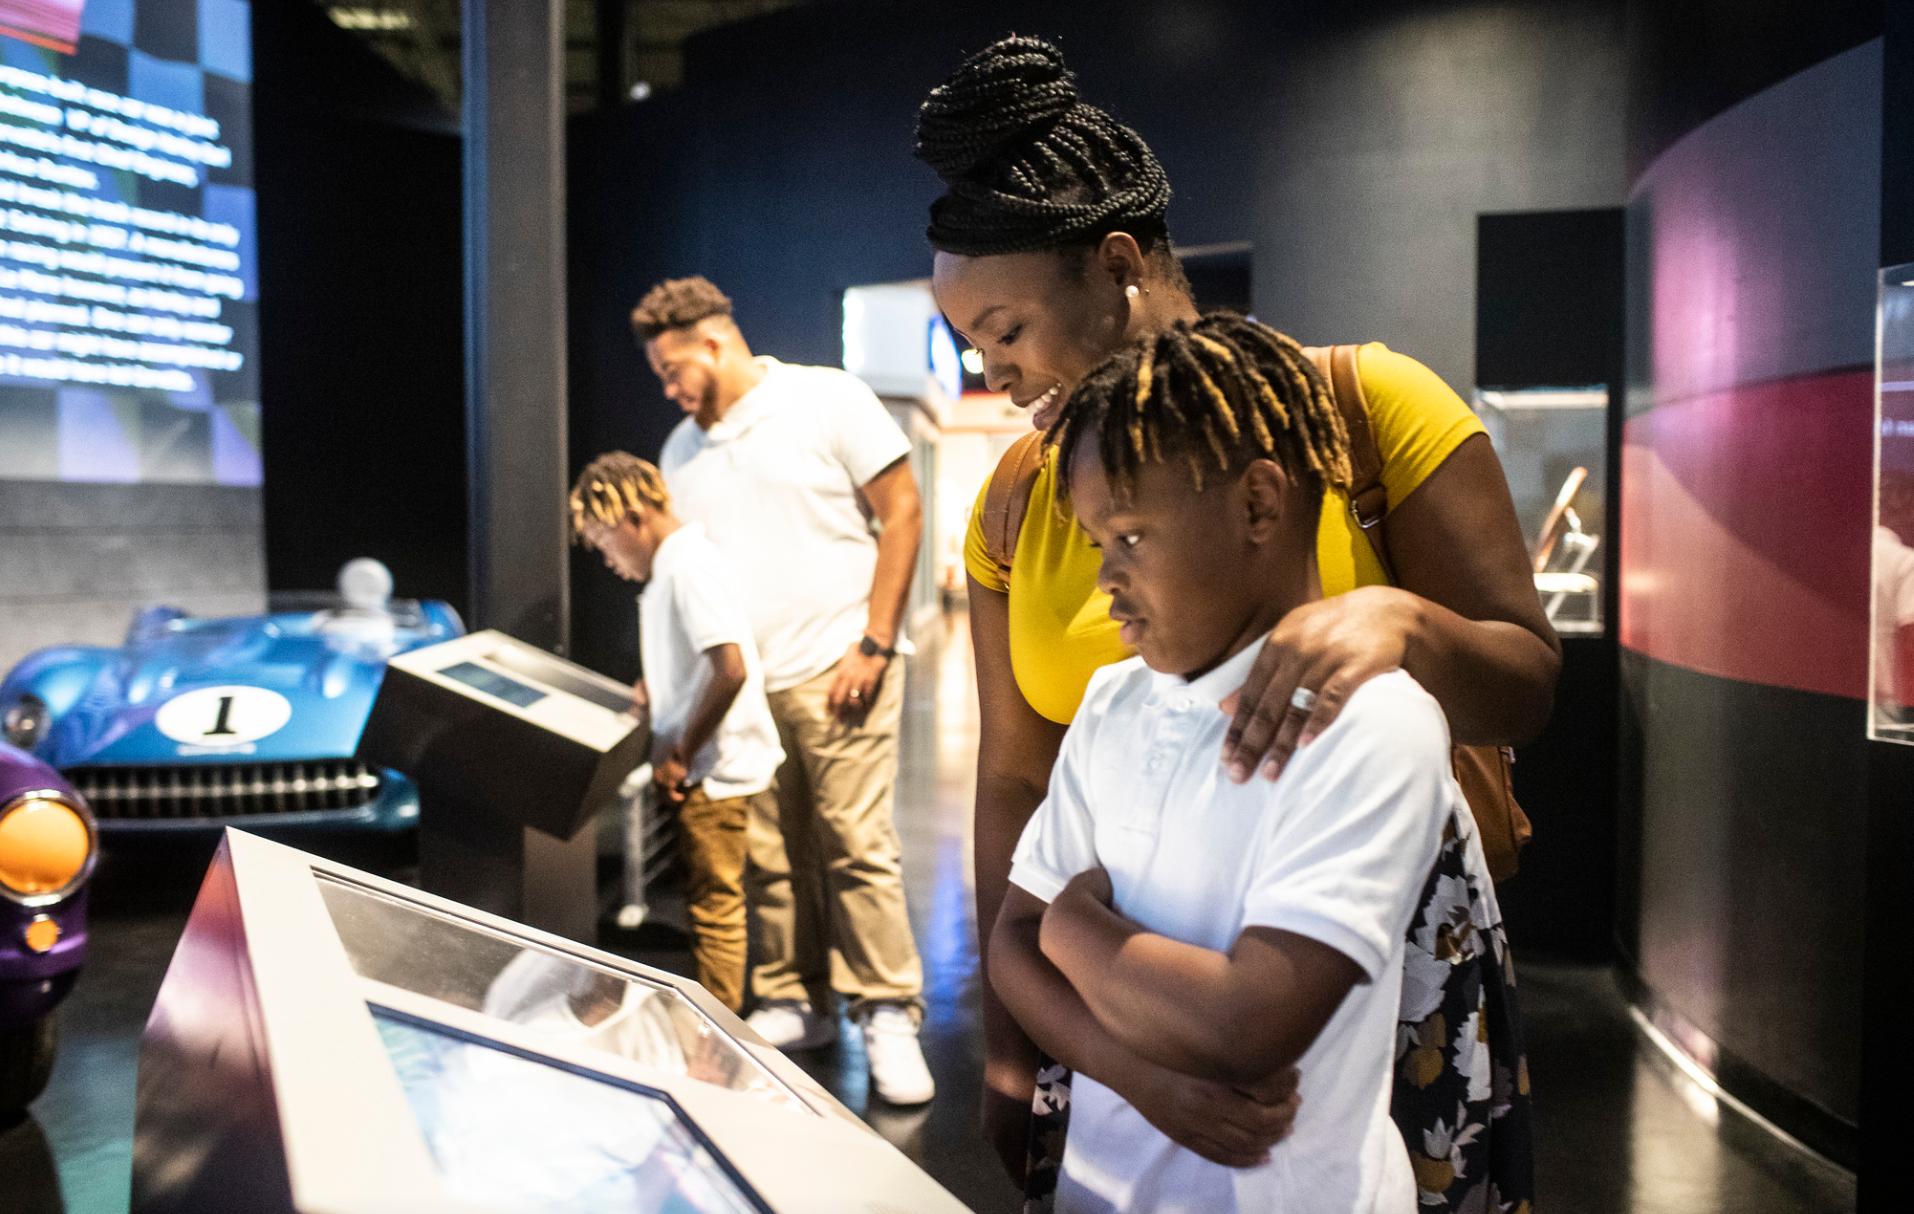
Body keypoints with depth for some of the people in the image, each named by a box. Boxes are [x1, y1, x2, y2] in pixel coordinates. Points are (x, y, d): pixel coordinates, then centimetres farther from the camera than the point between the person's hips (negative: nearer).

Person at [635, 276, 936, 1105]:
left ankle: (889, 1016, 3)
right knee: (769, 858, 7)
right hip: (741, 685, 6)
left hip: (834, 669, -5)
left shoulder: (827, 399, -2)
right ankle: (795, 1005, 20)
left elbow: (902, 512, -5)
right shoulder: (682, 451, 16)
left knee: (856, 844, -7)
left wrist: (874, 645, -10)